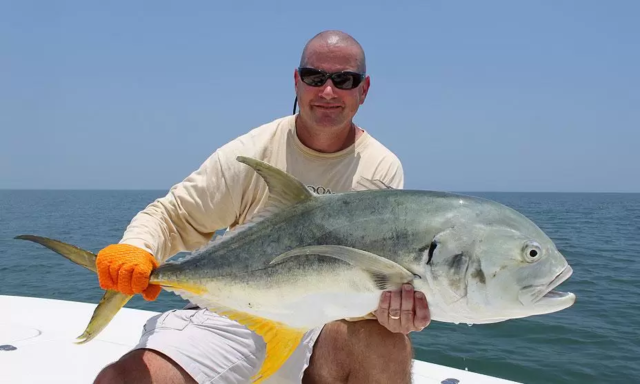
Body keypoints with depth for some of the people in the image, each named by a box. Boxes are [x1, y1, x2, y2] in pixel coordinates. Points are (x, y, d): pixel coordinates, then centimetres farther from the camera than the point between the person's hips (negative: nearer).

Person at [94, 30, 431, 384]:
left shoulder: (382, 170, -2)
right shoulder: (251, 153, -5)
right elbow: (173, 215, -1)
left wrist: (398, 302, -31)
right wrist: (135, 248, -23)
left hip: (324, 324, 1)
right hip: (235, 317, 0)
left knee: (390, 345, -32)